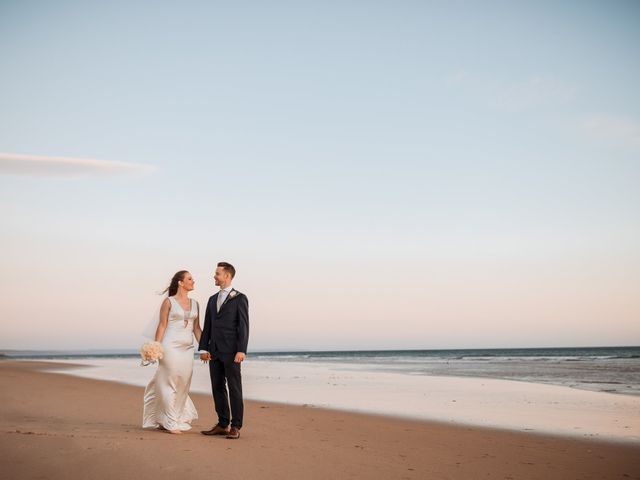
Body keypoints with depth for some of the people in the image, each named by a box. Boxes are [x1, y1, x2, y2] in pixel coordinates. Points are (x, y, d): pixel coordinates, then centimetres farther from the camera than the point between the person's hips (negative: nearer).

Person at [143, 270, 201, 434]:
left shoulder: (195, 304, 12)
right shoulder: (169, 302, -3)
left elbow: (197, 329, 12)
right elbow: (162, 325, -4)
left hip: (188, 348, 5)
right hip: (171, 346, -5)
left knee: (183, 385, 7)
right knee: (170, 384, -2)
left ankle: (179, 418, 20)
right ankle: (171, 423, 3)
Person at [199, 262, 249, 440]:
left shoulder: (240, 298, -2)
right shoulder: (212, 299, 17)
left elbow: (243, 326, -8)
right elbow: (207, 326, 15)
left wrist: (241, 350, -16)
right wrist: (203, 348, 6)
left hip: (231, 352, -6)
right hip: (214, 352, 6)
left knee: (234, 388, -3)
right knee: (218, 388, 8)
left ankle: (235, 427, 1)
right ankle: (222, 425, 15)